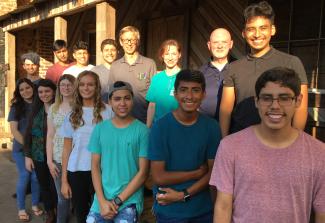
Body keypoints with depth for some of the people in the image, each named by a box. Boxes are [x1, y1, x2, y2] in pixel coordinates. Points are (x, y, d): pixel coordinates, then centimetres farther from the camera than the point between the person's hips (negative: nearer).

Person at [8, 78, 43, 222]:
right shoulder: (16, 107, -2)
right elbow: (13, 130, -8)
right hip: (21, 148, -2)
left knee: (36, 176, 5)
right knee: (24, 176, 0)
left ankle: (35, 205, 25)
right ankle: (21, 209, 16)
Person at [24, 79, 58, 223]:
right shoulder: (35, 110, 5)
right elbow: (28, 134, 7)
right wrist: (27, 155, 3)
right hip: (39, 156, 4)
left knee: (55, 186, 3)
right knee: (44, 186, 13)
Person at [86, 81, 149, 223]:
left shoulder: (142, 131, -8)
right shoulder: (100, 129, 2)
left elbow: (143, 172, -8)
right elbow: (95, 166, 3)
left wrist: (118, 201, -10)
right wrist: (102, 201, -6)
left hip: (129, 201, -2)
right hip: (101, 200, 3)